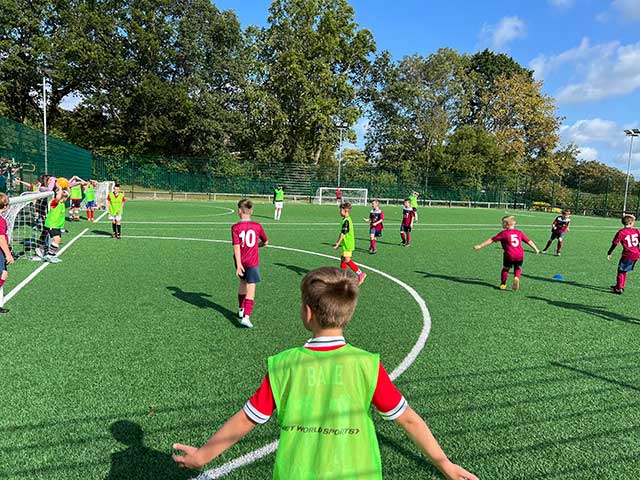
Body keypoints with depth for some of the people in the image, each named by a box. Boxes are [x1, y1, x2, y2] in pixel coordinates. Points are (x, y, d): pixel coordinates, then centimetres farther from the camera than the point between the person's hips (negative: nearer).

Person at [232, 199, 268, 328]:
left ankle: (241, 310, 38)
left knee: (243, 282, 25)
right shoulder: (257, 226, -6)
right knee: (251, 289, -2)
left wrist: (238, 264, -16)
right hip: (253, 261, -2)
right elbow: (265, 242, 7)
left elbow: (236, 247, -15)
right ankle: (246, 317, -12)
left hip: (241, 261, 2)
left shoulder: (235, 227, -9)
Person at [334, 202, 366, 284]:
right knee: (343, 259, 13)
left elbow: (343, 234, -20)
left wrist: (337, 244, -16)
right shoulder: (347, 220, 11)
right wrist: (338, 242, 24)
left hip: (348, 244, -10)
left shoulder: (346, 221, -19)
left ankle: (360, 274, 1)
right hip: (347, 244, 10)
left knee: (347, 260, -5)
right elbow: (342, 233, 19)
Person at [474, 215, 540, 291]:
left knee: (505, 269, 17)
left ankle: (503, 284, 18)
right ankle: (516, 278, -8)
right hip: (520, 255, 3)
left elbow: (491, 240, -3)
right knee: (518, 269, 20)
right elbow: (529, 241, 21)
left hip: (509, 255, -3)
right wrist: (536, 249, 36)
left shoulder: (504, 233, 0)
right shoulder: (519, 232, 13)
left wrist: (480, 245, -1)